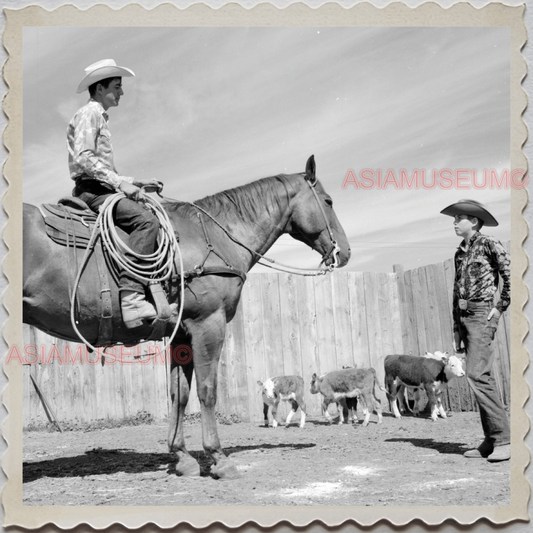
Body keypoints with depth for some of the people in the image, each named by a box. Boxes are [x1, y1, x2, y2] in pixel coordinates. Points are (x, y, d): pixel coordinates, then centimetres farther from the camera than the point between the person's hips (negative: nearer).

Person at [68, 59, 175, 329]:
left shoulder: (99, 118, 26)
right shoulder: (89, 114, -4)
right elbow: (84, 159, -18)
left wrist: (136, 182, 17)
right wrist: (121, 183, -22)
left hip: (102, 189, 10)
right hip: (91, 190, -10)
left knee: (153, 219, 8)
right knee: (146, 220, -29)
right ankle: (131, 297, -40)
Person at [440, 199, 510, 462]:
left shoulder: (489, 244, -4)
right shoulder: (460, 252, 17)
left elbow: (510, 277, -8)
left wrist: (500, 308, -9)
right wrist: (456, 327, 17)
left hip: (482, 314, -8)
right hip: (465, 315, 8)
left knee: (477, 374, -16)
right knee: (481, 377, 8)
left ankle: (503, 439, -11)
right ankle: (491, 440, 12)